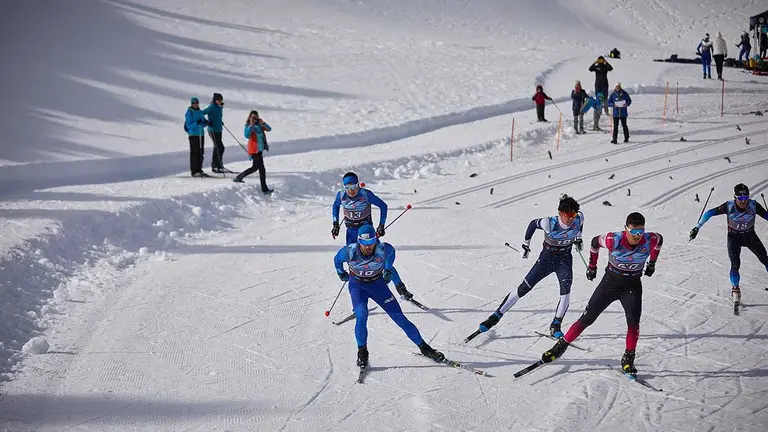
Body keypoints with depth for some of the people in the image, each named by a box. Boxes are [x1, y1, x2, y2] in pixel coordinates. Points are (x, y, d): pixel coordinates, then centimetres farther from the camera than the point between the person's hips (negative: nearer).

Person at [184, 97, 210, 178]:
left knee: (201, 153, 9)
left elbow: (203, 123, 18)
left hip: (201, 134, 7)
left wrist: (206, 122, -3)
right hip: (193, 135, -7)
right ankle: (194, 172, -8)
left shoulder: (200, 112, 14)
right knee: (194, 153, -8)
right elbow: (188, 125, -13)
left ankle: (199, 170, 16)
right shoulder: (189, 113, -6)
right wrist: (196, 123, -28)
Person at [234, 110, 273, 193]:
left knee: (255, 167, 16)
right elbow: (247, 135, -24)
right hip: (254, 149, -7)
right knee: (262, 169, -7)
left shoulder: (259, 124, 10)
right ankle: (264, 188, -3)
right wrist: (251, 125, -27)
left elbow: (268, 129, 0)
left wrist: (263, 123, -17)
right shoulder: (248, 126, -7)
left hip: (260, 149, 7)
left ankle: (239, 177, 27)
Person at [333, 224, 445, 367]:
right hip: (357, 286, -1)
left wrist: (388, 270, 9)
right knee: (361, 315, -26)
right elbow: (337, 259, -4)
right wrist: (341, 273, 13)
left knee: (399, 317, -2)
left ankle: (423, 347, 10)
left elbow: (391, 251, -2)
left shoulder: (384, 250, -29)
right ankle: (362, 352, -5)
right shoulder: (349, 252, -29)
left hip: (377, 284, 1)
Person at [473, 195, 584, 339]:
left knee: (566, 289, -23)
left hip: (565, 258, 2)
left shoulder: (579, 219, -19)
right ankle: (496, 317, 8)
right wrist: (526, 244, 1)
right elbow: (533, 224, -6)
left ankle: (555, 326, -11)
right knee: (523, 288, -3)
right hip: (547, 257, -2)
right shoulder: (550, 224, -27)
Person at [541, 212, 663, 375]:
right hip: (610, 282, -1)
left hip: (632, 286, 1)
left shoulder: (650, 241, -21)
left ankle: (628, 359, -8)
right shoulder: (614, 240, -27)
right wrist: (592, 266, 6)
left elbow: (659, 239, 6)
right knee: (587, 319, 2)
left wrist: (652, 263, 14)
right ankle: (560, 347, 17)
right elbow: (595, 242, -5)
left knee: (633, 320, -20)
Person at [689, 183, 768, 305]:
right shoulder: (729, 206, -25)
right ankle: (735, 289, 8)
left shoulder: (754, 205, -23)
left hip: (750, 236, 2)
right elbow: (709, 213, -17)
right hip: (734, 237, -2)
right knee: (735, 264, -14)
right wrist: (697, 227, -16)